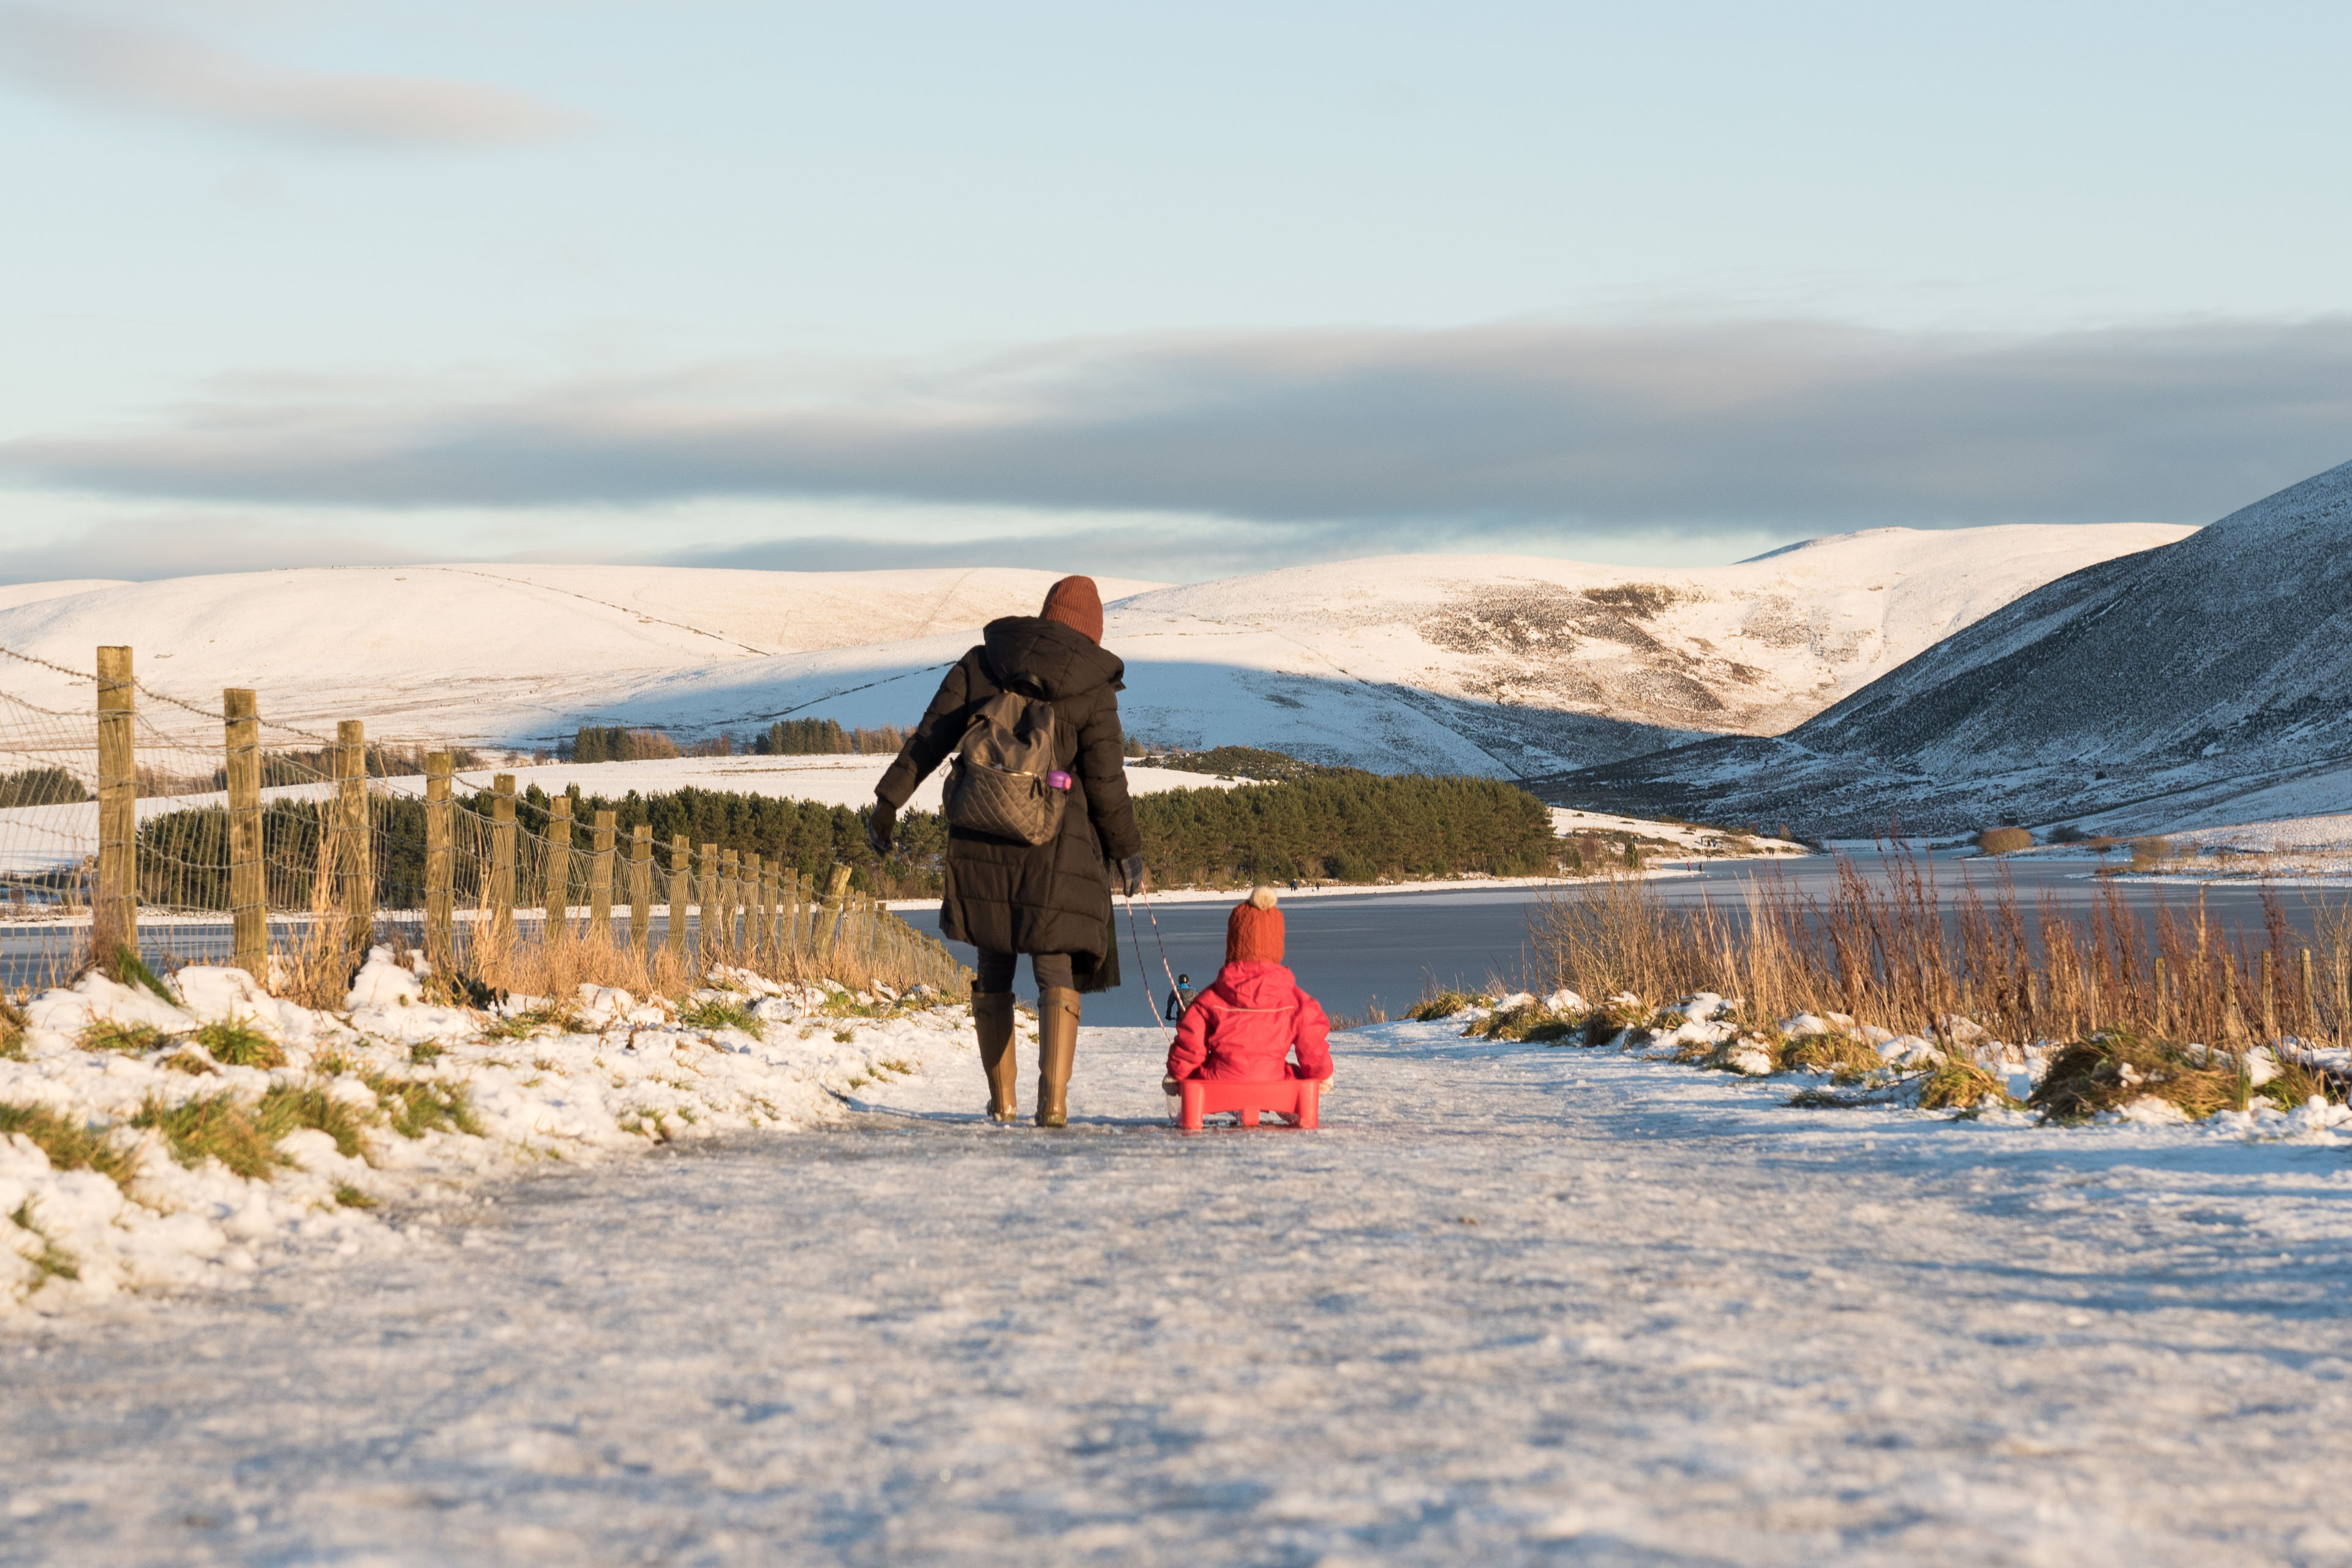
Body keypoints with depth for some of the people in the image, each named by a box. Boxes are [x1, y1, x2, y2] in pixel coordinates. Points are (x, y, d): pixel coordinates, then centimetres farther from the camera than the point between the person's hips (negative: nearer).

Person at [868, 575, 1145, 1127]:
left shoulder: (981, 663, 6)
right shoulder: (1092, 688, -3)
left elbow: (930, 738, 3)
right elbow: (1105, 780, -3)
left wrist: (889, 802, 8)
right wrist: (1127, 851, 8)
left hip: (980, 841, 3)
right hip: (1056, 847, -3)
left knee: (994, 967, 14)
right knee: (1057, 971, 0)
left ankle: (1002, 1098, 19)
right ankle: (1053, 1100, -14)